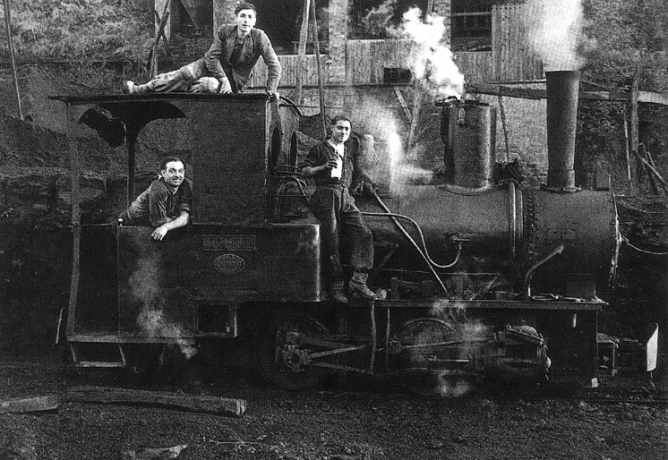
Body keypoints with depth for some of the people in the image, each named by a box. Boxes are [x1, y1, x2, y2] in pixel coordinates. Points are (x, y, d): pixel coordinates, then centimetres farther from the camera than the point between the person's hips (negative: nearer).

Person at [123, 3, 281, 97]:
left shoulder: (259, 37, -17)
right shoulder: (224, 30, -11)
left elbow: (274, 64, -16)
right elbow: (212, 56, -13)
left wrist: (271, 89, -27)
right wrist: (224, 79, -25)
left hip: (235, 79, -3)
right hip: (213, 66, 3)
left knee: (208, 84, -35)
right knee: (186, 73, -23)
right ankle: (141, 89, -24)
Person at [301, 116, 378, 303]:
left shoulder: (350, 153, 25)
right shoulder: (320, 149, 9)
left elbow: (357, 174, 35)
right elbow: (304, 171, 4)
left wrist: (368, 184, 17)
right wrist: (323, 167, -11)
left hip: (345, 198, 5)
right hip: (325, 196, -5)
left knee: (364, 234, -13)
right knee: (332, 241, -10)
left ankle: (358, 281, -16)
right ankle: (336, 285, -3)